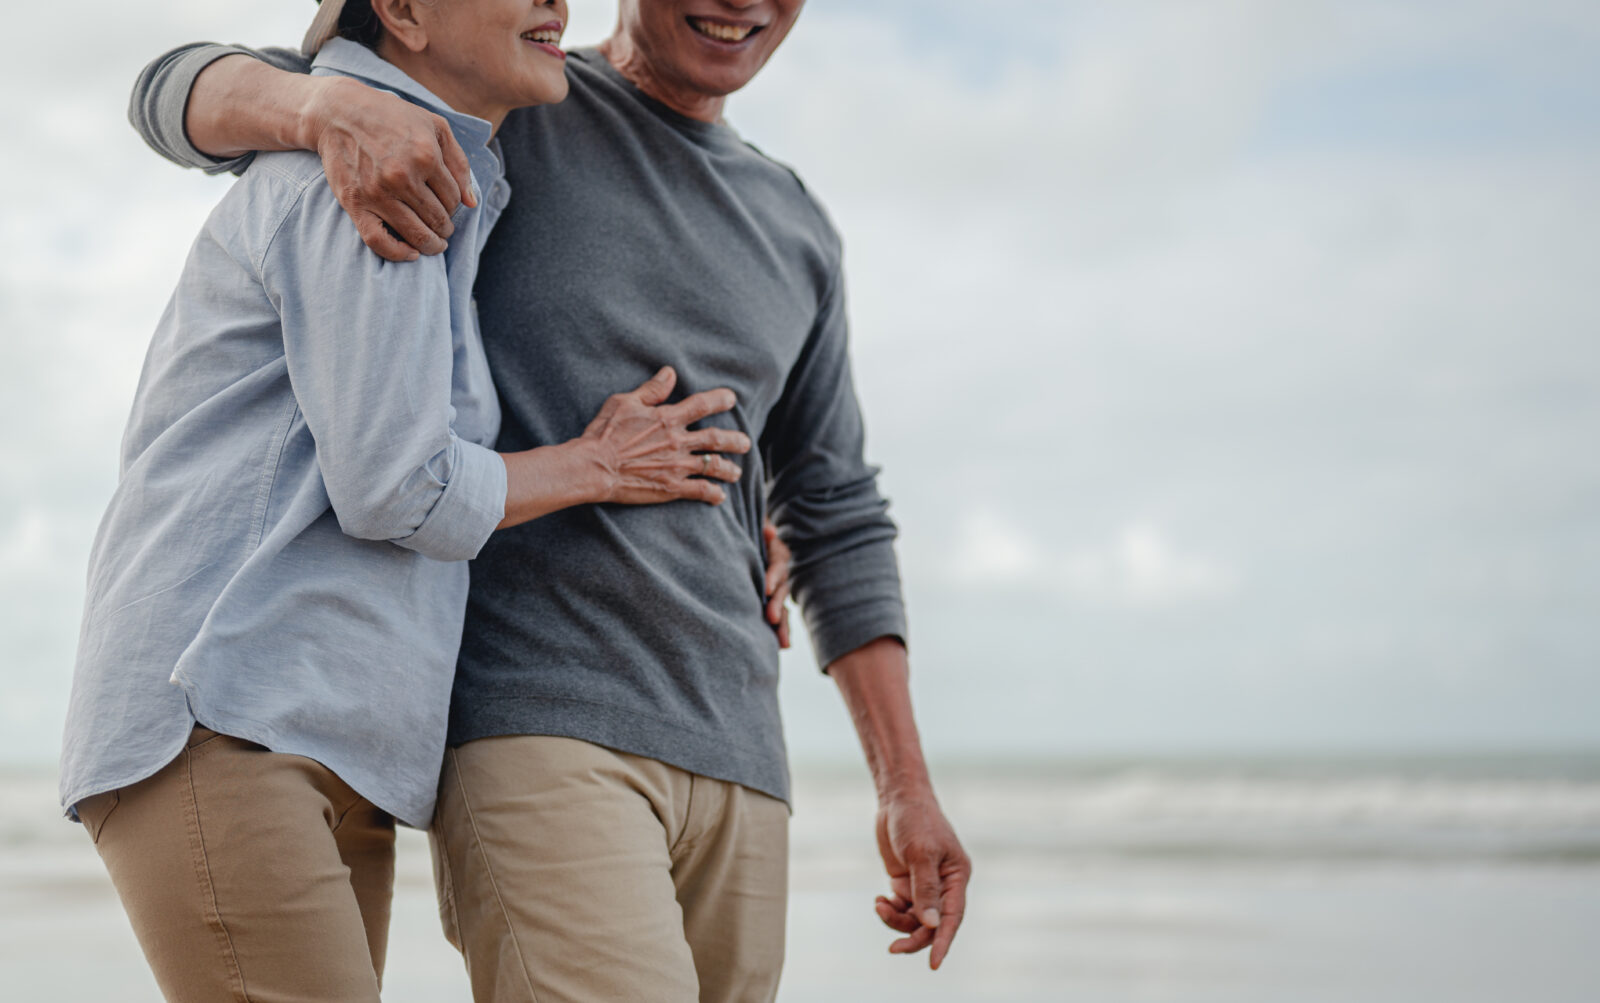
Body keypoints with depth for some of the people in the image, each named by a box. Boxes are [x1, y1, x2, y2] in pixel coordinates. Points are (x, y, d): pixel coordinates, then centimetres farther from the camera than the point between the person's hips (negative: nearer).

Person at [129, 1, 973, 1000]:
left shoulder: (798, 236, 19)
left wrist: (909, 787, 12)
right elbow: (180, 93, 0)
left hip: (732, 766, 6)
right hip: (533, 730, -6)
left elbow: (836, 522, 21)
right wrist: (334, 104, -25)